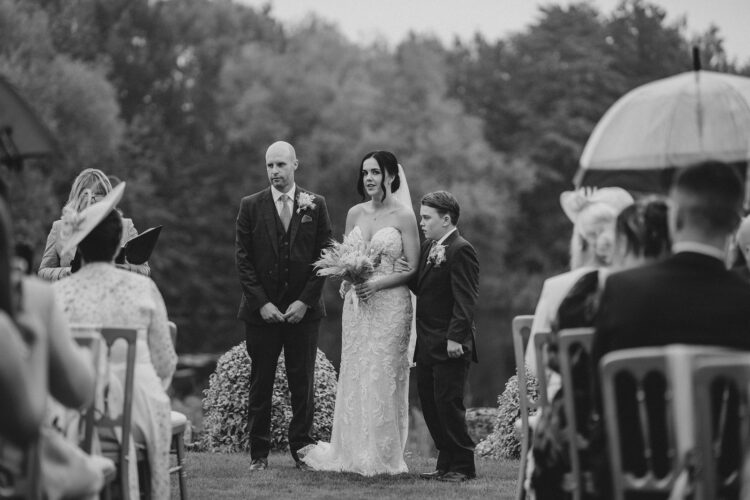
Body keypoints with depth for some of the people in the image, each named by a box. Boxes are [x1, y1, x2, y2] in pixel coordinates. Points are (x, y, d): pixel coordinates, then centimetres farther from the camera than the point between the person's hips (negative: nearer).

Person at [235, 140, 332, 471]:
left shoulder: (315, 205, 5)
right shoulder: (251, 206, 3)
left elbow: (323, 256, 2)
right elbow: (243, 259, 0)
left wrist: (305, 301, -7)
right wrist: (261, 303, -9)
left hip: (303, 309, 0)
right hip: (261, 310, 0)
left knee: (303, 383, 3)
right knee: (260, 383, 2)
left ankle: (302, 449, 11)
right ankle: (259, 452, 8)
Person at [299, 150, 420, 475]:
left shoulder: (403, 216, -4)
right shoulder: (354, 214, 10)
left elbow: (412, 268, -6)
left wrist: (376, 284, -17)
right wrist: (348, 277, -4)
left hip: (390, 302, -4)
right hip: (355, 303, 4)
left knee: (382, 377, -4)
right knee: (354, 375, 3)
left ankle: (383, 457, 3)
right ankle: (353, 453, 10)